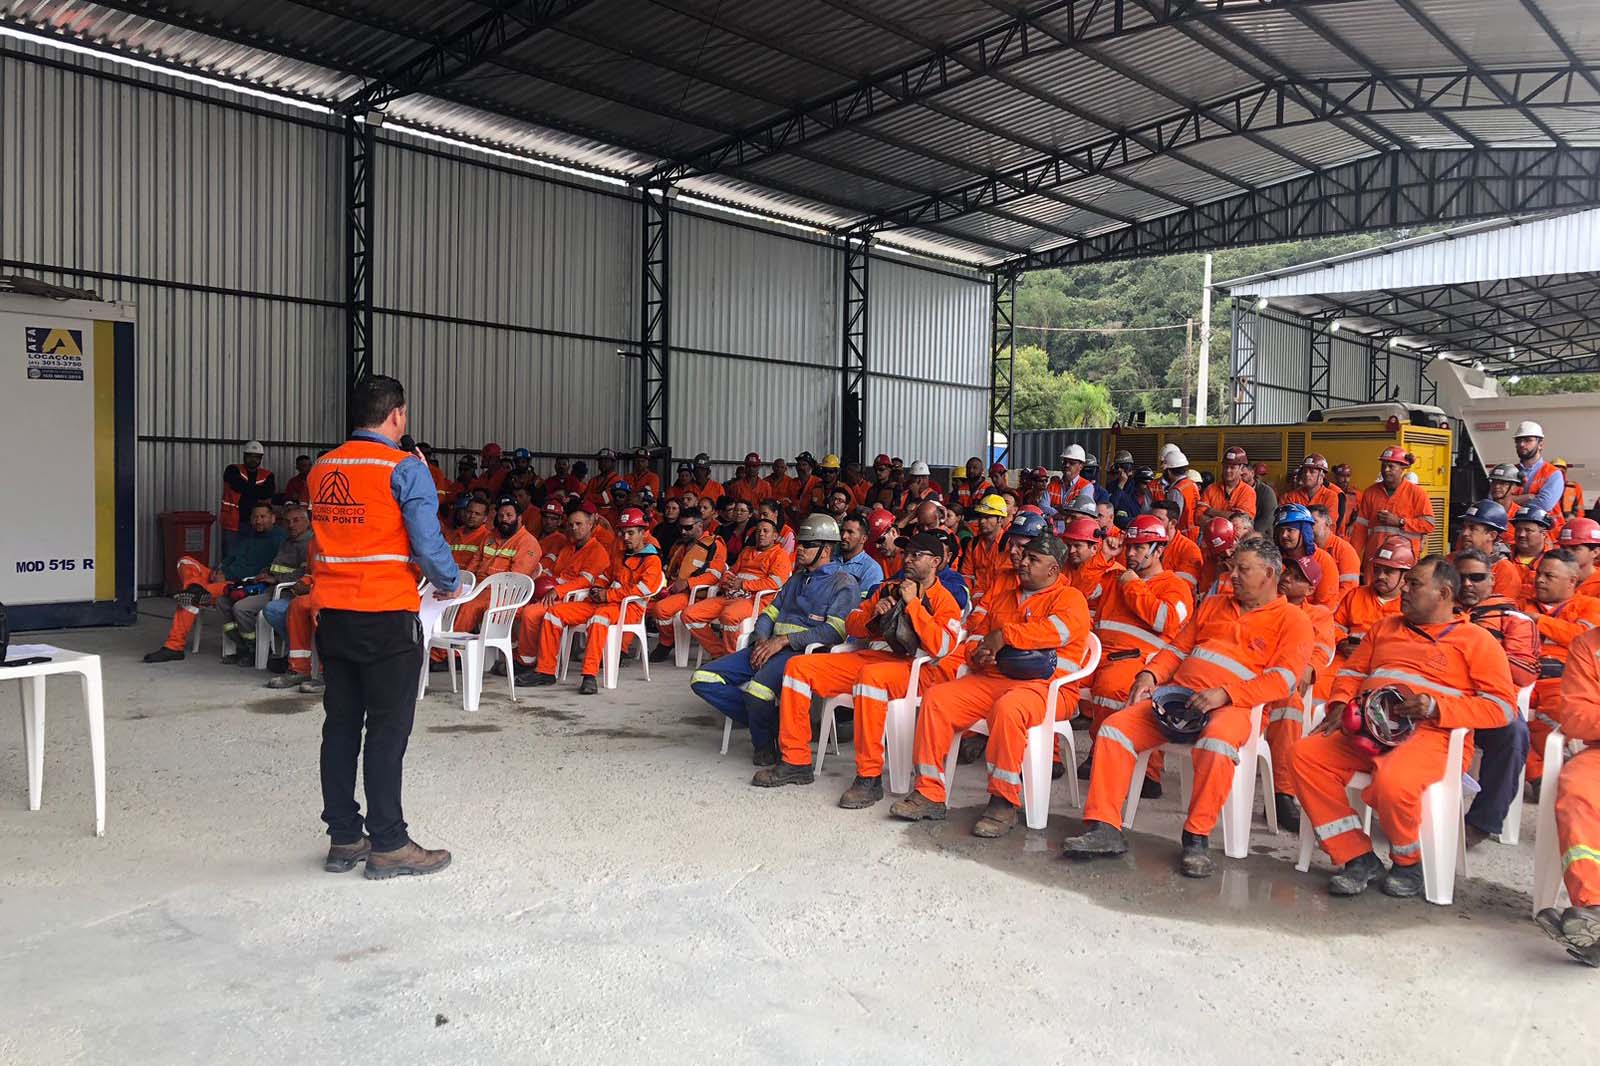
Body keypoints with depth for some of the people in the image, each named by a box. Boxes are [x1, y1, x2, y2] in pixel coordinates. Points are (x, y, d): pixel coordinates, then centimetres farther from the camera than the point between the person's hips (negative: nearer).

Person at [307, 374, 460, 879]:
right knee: (387, 729, 1)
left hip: (332, 615, 6)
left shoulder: (321, 469, 9)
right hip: (387, 617, -6)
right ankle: (387, 844, 7)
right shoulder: (404, 468, -11)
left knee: (341, 724, 13)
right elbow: (428, 543, -15)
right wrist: (449, 583, 4)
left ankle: (343, 838, 21)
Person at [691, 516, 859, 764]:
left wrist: (784, 640, -16)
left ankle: (763, 743, -7)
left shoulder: (844, 583, 3)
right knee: (702, 679, -10)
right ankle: (768, 722, -5)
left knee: (759, 688, -38)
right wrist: (761, 640, -1)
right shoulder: (795, 578, 27)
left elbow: (834, 631, -11)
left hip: (802, 652, -8)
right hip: (768, 649, 8)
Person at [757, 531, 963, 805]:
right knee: (798, 666, -6)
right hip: (871, 656, 7)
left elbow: (941, 647, -15)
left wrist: (913, 604, -11)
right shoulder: (888, 588, 22)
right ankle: (795, 761, -4)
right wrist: (872, 614, 1)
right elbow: (851, 626, 22)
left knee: (871, 676, -41)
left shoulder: (945, 601, 2)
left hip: (913, 666, -7)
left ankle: (870, 777, -34)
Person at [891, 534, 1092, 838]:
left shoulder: (1070, 598, 3)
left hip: (1045, 685, -7)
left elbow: (1058, 629, -18)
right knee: (936, 698, -14)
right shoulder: (1002, 597, 25)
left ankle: (1004, 802, -27)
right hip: (991, 678, 7)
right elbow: (976, 635, 28)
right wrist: (977, 653, 2)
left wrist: (1004, 635, -13)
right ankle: (929, 793, -11)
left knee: (1008, 708, -39)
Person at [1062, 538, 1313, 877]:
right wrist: (1150, 675, 4)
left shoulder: (1292, 619, 7)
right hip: (1177, 695, 6)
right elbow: (1178, 648, 26)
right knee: (1114, 728, -15)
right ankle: (1104, 828, -17)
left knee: (1217, 744, -40)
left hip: (1232, 706, -5)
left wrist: (1225, 694, -20)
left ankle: (1196, 838, -26)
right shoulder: (1213, 605, 26)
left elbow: (1282, 678, -7)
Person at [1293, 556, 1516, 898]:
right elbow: (1352, 671, 29)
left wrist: (1435, 706, -15)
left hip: (1430, 733, -6)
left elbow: (1503, 705, -1)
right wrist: (1340, 705, 6)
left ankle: (1409, 863, -4)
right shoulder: (1386, 627, 28)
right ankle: (1358, 859, -13)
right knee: (1307, 754, -20)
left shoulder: (1475, 640, 9)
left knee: (1392, 780, -37)